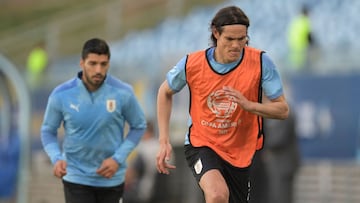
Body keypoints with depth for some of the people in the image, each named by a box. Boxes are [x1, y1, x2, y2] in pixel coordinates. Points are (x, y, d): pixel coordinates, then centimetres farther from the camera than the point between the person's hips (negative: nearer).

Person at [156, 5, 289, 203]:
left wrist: (248, 105, -30)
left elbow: (282, 109, -11)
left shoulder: (260, 62, -14)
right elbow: (165, 92, 7)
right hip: (201, 144, -2)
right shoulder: (192, 63, -13)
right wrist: (164, 140, 0)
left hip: (241, 152, 3)